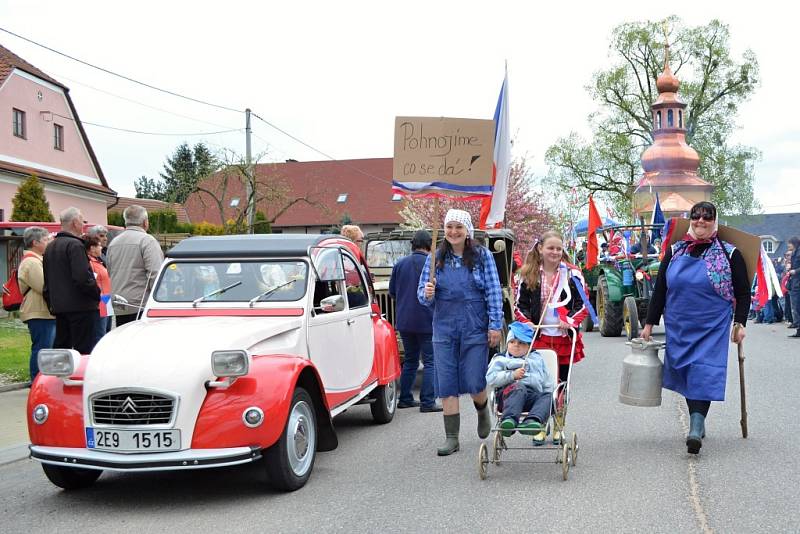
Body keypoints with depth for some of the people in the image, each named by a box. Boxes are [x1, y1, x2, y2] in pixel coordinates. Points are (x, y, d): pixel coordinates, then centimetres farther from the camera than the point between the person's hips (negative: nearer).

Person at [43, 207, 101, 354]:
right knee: (83, 349, -7)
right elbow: (83, 277, -21)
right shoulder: (75, 245, -13)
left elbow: (46, 282, 20)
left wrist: (51, 304, 23)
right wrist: (97, 294, -7)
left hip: (58, 307, 9)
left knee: (60, 346, 13)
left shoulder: (50, 247, 16)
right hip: (80, 306, -9)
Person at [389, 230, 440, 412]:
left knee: (409, 361, 16)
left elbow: (392, 291, 11)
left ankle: (405, 399, 19)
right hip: (427, 321, -5)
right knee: (430, 362, 0)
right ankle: (427, 402, -5)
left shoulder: (400, 264, 4)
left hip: (405, 321, 5)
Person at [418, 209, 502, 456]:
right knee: (447, 384, 2)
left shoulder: (482, 256, 0)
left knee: (475, 382, -1)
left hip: (475, 327, -2)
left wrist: (495, 325, -6)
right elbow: (422, 294, 7)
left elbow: (494, 292, -1)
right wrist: (427, 294, -16)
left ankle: (483, 411, 34)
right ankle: (451, 437, 11)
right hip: (444, 328, 2)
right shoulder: (436, 258, 6)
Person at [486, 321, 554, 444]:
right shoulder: (500, 360, 19)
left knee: (548, 397, -29)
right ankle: (509, 419, -58)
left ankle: (532, 421, -53)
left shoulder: (537, 359, 29)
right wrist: (512, 375, -8)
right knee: (518, 388, -37)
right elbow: (491, 379, 2)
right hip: (510, 394, -3)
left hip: (534, 395, 3)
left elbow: (548, 383, 25)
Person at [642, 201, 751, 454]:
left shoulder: (729, 254, 1)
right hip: (679, 327, 3)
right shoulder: (675, 252, 6)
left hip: (712, 328, -3)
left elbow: (743, 292, 6)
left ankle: (695, 429, -17)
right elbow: (659, 289, 9)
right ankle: (697, 422, 24)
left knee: (703, 374, -13)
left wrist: (740, 323, -3)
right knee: (686, 373, 9)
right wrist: (649, 323, 8)